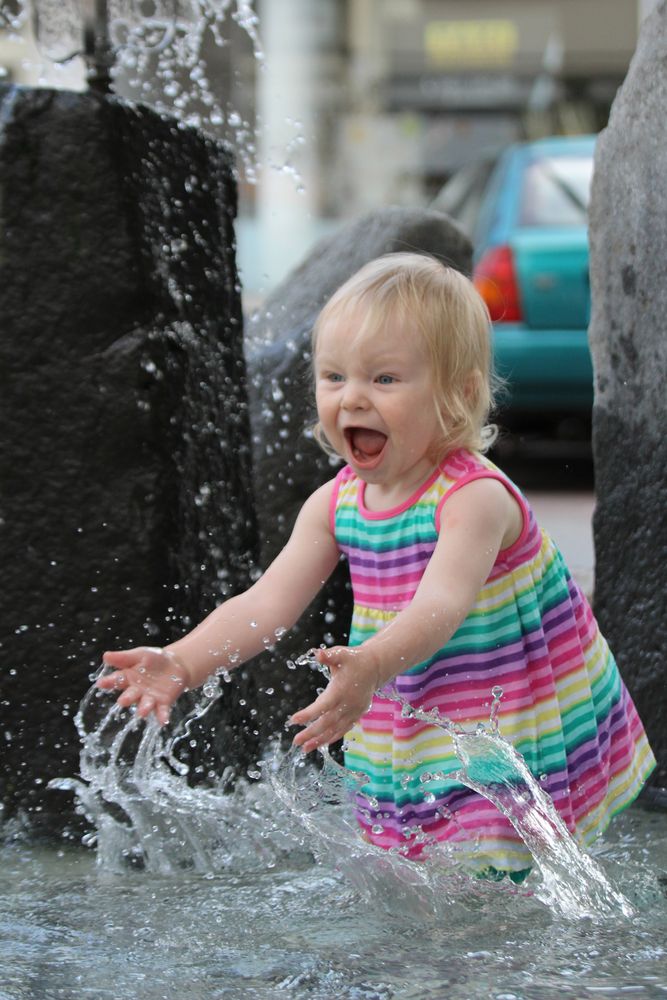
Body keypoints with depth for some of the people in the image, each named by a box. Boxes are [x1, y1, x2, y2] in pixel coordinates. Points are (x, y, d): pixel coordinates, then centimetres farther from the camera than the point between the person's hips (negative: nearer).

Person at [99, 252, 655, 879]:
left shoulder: (475, 497, -21)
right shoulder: (336, 503, -1)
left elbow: (439, 606, -36)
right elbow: (266, 604, -4)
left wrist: (370, 668, -55)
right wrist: (182, 663, -20)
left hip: (519, 733, -6)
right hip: (411, 743, 6)